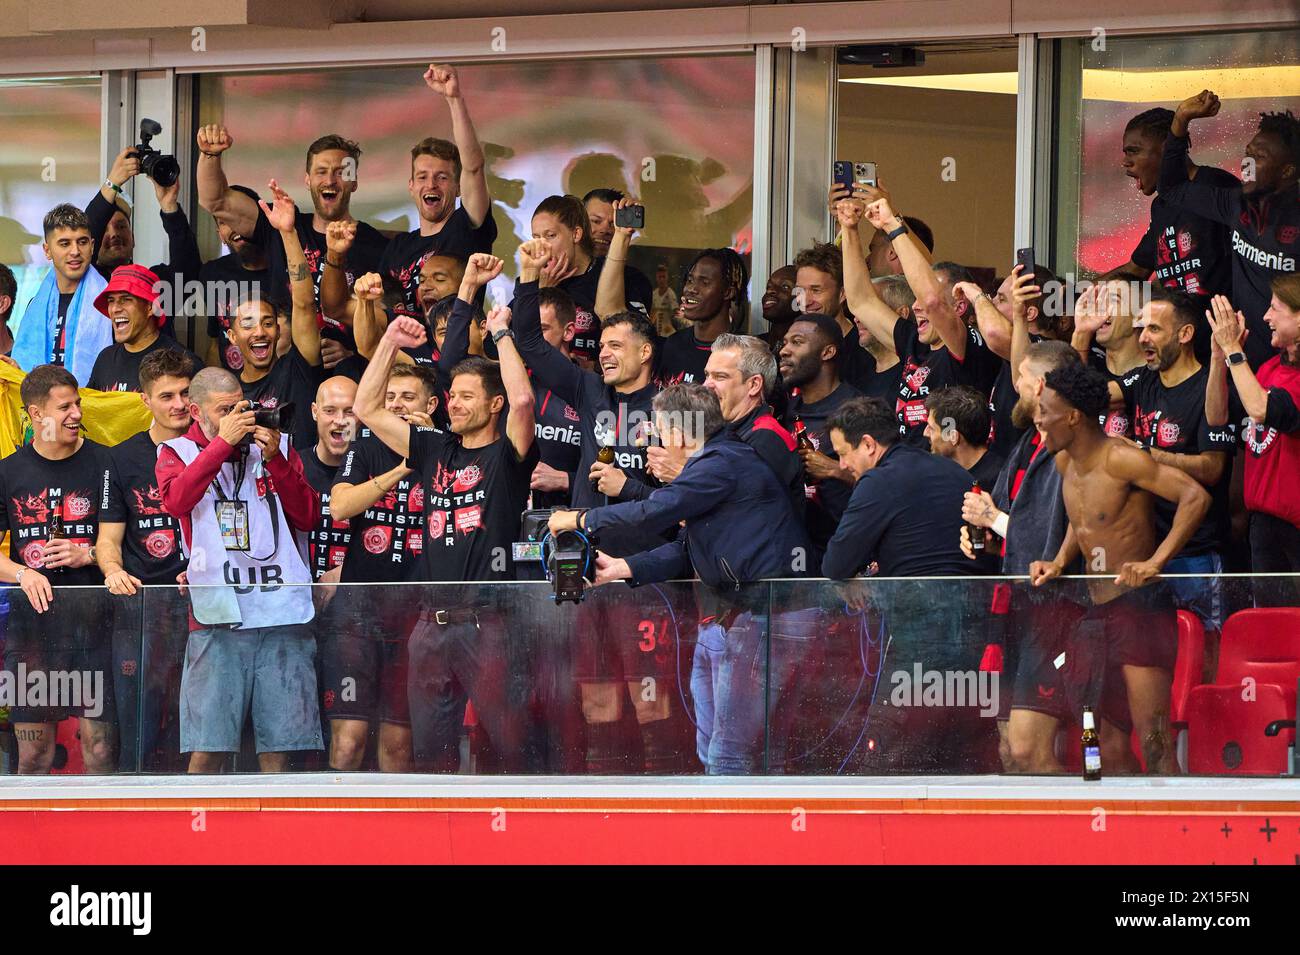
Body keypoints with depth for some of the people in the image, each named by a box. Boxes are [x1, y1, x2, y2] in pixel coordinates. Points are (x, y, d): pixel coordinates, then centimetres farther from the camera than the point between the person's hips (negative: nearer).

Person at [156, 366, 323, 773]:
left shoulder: (277, 446, 15)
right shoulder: (177, 452, 11)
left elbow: (308, 517, 6)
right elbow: (176, 500, -11)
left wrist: (275, 459, -5)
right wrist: (223, 442, -12)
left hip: (283, 615, 2)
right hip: (217, 617, -2)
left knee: (280, 747, 1)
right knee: (207, 750, -6)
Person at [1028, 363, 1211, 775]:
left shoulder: (1120, 459, -16)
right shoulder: (1065, 463, 10)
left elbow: (1195, 497, -23)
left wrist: (1154, 563, -27)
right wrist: (1059, 562, 10)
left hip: (1140, 606, -9)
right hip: (1095, 613, 9)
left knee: (1153, 743, -14)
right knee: (1111, 747, 10)